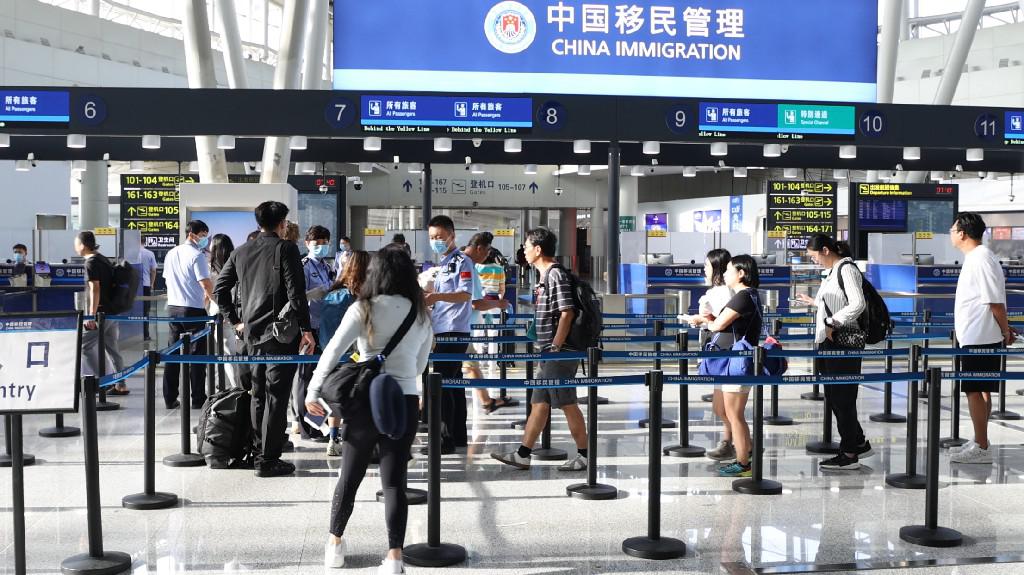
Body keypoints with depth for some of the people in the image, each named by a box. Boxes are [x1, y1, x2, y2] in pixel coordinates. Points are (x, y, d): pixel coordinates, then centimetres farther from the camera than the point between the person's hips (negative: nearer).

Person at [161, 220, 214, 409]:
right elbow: (206, 283, -18)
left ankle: (170, 399, 11)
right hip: (193, 309, -7)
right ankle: (198, 399, 1)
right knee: (196, 354, 0)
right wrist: (210, 295, 4)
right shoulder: (197, 255, -12)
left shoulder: (171, 254, 11)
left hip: (172, 307, 7)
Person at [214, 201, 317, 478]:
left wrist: (235, 320, 18)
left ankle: (258, 452, 23)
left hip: (252, 332, 6)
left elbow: (220, 289, 11)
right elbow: (296, 292, -14)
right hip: (281, 332, -6)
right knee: (276, 396, -2)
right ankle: (268, 460, 0)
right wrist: (306, 330, -10)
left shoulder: (240, 252, 10)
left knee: (258, 395, 16)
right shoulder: (286, 249, -8)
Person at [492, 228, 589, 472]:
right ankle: (522, 455, 15)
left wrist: (555, 348, -19)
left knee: (567, 404, -2)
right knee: (539, 403, 11)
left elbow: (567, 313, -20)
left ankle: (584, 455, 8)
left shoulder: (556, 275, -14)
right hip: (550, 353, 10)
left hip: (560, 353, -10)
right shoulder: (546, 276, 16)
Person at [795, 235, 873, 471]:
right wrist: (814, 302, 32)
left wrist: (832, 323, -19)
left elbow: (858, 304, -21)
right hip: (829, 341, 10)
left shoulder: (847, 269, -11)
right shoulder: (833, 272, 16)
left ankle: (849, 454, 6)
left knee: (842, 397, -3)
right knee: (833, 396, 13)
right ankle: (859, 443, 25)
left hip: (843, 342, -10)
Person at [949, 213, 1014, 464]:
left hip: (978, 339, -10)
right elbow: (991, 301, 18)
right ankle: (980, 442, 23)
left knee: (974, 390, -6)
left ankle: (981, 449, -1)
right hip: (977, 337, 10)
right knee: (981, 390, 14)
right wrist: (1005, 330, 19)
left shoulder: (981, 259, -17)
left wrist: (1005, 332, -12)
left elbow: (995, 301, -19)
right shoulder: (974, 258, 14)